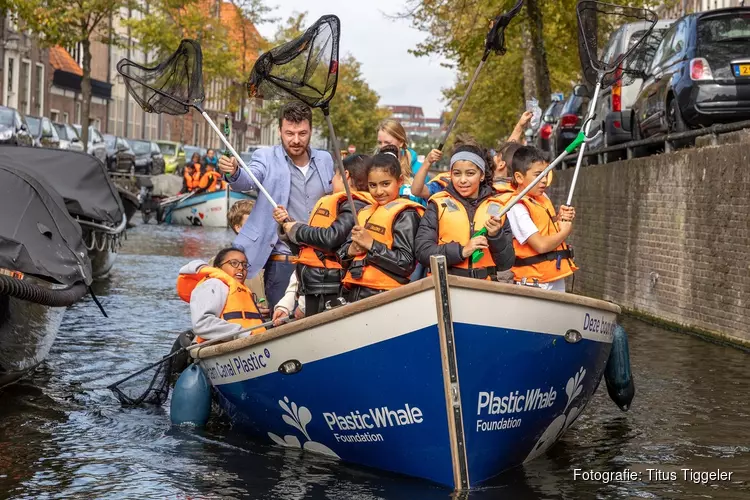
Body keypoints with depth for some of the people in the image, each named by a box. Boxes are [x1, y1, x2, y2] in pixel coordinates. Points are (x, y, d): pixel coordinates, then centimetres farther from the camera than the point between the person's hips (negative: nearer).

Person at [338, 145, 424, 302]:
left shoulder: (405, 214, -6)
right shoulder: (364, 213, 17)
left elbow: (406, 263, -15)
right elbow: (342, 254, 18)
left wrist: (371, 244, -17)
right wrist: (350, 251, -4)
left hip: (386, 296, -7)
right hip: (355, 294, 7)